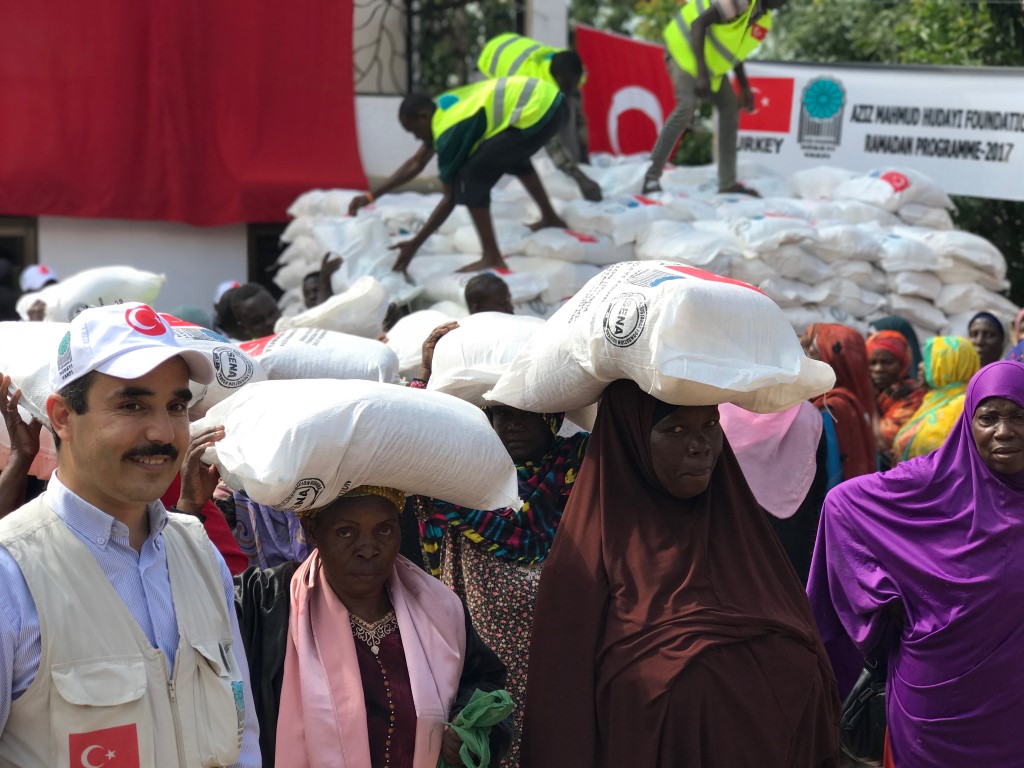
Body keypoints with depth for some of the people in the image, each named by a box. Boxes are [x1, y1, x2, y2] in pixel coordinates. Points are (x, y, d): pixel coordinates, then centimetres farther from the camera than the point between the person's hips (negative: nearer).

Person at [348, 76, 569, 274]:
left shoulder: (449, 131, -11)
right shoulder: (441, 108, 15)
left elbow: (451, 198, -5)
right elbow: (416, 163, 24)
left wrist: (415, 244, 0)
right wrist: (371, 197, 23)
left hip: (536, 112, -10)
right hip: (550, 100, 11)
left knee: (470, 176, -9)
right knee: (511, 155, 38)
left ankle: (492, 258, -6)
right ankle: (550, 217, 54)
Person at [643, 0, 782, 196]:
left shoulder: (764, 20, 4)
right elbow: (698, 23, -29)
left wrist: (744, 87, 11)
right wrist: (701, 74, -35)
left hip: (712, 62, 10)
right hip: (684, 47, -10)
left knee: (729, 109, 5)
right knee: (687, 106, -25)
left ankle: (728, 183, 12)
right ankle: (651, 177, -22)